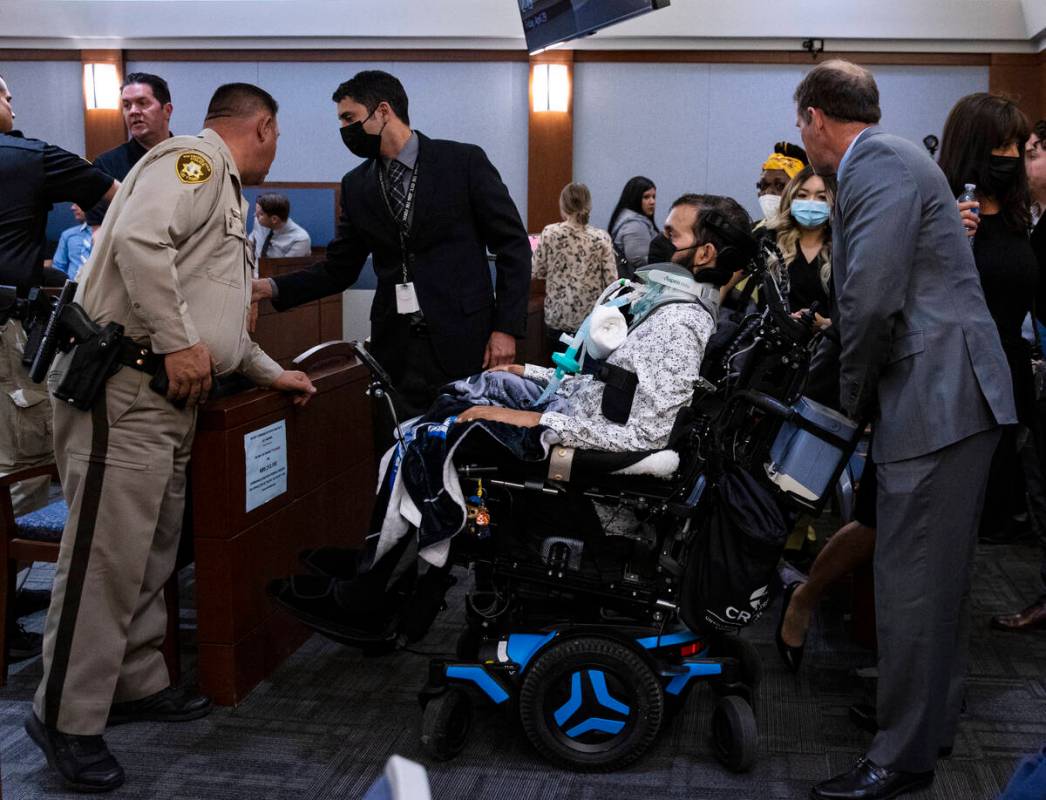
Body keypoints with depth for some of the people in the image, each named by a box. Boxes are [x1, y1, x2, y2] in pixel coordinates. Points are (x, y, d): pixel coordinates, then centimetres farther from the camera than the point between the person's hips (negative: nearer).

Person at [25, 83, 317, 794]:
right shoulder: (193, 159, -6)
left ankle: (137, 683, 25)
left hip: (172, 397, 11)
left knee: (152, 553, 14)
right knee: (108, 554, -8)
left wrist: (272, 372, 36)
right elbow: (138, 238, -24)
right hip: (126, 387, -10)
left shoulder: (227, 196, 27)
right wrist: (178, 343, -22)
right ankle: (67, 718, 1)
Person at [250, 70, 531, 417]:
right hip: (396, 349, 3)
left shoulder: (464, 161, -3)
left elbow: (513, 245, -2)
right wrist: (272, 287, -2)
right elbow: (339, 269, 13)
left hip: (462, 342, -3)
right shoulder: (357, 186, 9)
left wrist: (506, 327, -8)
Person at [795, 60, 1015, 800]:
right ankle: (936, 723, 32)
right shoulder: (890, 160, 18)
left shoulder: (880, 164, -13)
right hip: (947, 398, 10)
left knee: (911, 582, -3)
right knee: (938, 577, 18)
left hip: (936, 401, -10)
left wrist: (855, 397, -8)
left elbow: (873, 300, -21)